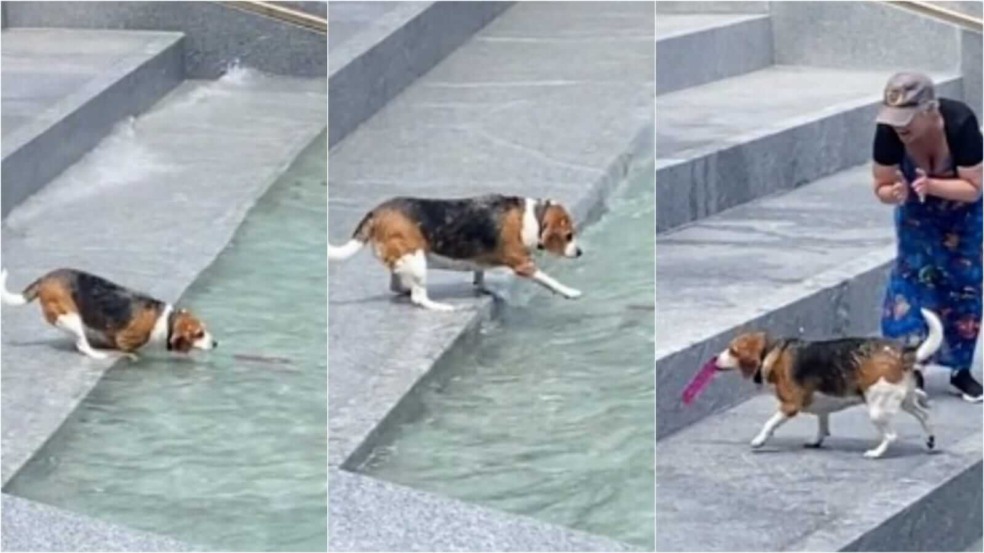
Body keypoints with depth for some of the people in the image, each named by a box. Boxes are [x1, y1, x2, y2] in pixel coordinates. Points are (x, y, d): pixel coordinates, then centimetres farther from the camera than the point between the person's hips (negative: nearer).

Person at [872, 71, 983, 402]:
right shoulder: (889, 131, -32)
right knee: (912, 275, -9)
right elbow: (882, 186, -20)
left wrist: (932, 186, -48)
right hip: (916, 207, 2)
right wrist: (895, 193, -43)